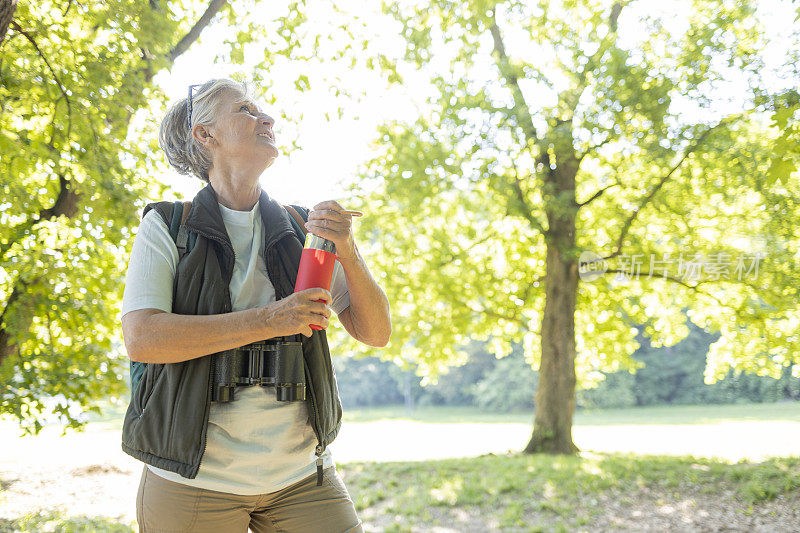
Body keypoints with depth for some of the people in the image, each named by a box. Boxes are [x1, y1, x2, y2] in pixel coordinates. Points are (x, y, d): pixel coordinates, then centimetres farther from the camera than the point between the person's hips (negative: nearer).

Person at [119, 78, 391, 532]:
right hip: (194, 478, -2)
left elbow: (376, 333, 5)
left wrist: (347, 251, -12)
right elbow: (141, 337, -15)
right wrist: (269, 320, -21)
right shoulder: (166, 227, -2)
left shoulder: (301, 231, 7)